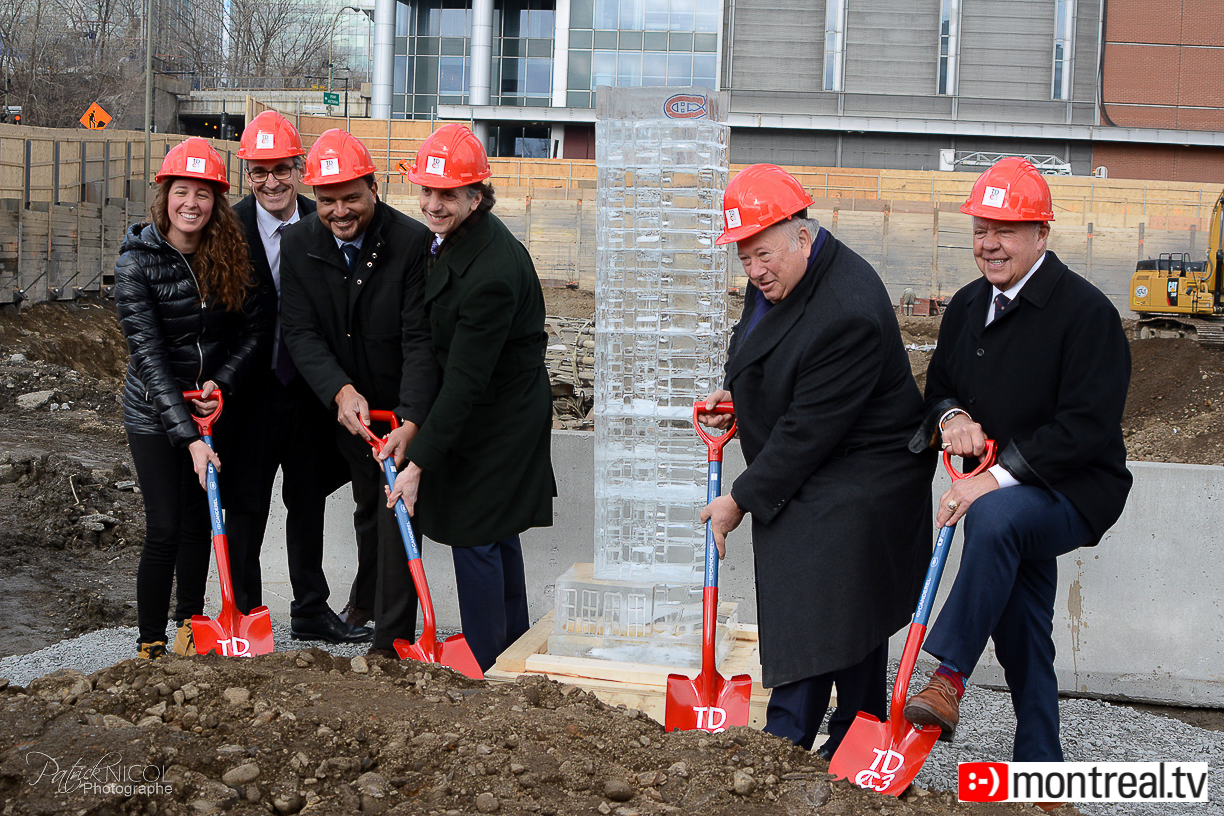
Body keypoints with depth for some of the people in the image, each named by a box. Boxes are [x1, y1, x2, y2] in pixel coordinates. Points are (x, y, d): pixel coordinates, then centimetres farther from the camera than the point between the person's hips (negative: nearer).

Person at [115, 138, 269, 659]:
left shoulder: (229, 257, -4)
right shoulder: (136, 264, -16)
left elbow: (255, 330, 1)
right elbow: (149, 357, -21)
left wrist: (222, 383, -16)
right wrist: (187, 436, -27)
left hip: (214, 404, 4)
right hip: (154, 412, -4)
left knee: (199, 519, 14)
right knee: (164, 529, -7)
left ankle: (190, 621, 34)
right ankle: (150, 644, 7)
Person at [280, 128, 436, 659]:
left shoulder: (413, 242, -23)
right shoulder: (297, 244, -10)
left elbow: (420, 340, -25)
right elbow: (301, 333, -12)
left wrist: (410, 423, -34)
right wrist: (341, 391, -29)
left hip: (404, 406, -4)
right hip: (348, 406, 4)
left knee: (398, 511, -9)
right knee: (367, 505, 22)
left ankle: (392, 640, -2)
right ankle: (367, 586, 49)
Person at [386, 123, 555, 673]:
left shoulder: (493, 272, -30)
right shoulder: (453, 237, 0)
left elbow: (466, 379, -30)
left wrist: (420, 461, -29)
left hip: (498, 420, -10)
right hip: (485, 410, 10)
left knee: (475, 536, -3)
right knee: (496, 533, 21)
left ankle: (486, 669, 9)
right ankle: (513, 646, 37)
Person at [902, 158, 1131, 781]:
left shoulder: (1085, 310, -15)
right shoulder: (967, 307, 8)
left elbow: (1088, 427, -22)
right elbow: (939, 386, 18)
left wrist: (997, 478, -28)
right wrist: (950, 415, -8)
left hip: (1074, 492, -8)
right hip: (1008, 492, 8)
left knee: (997, 515, -37)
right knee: (1023, 640, 13)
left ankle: (949, 678, -33)